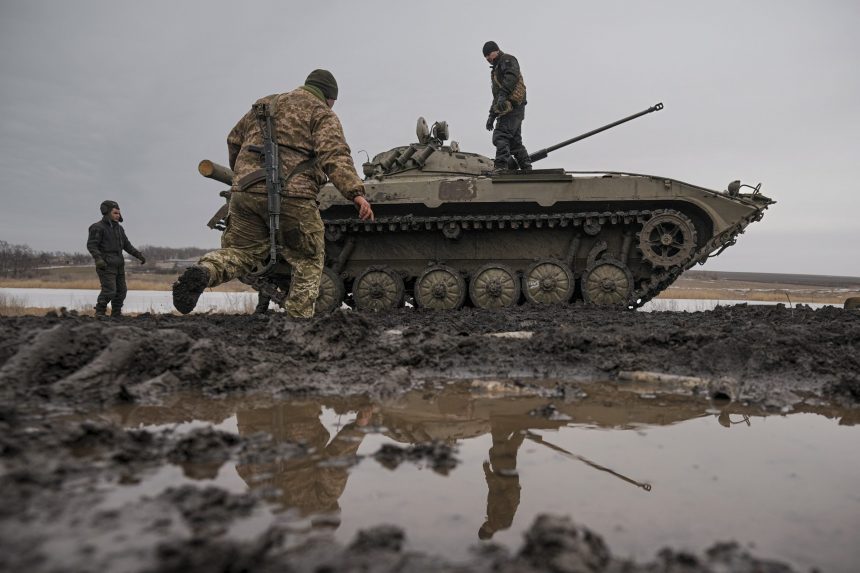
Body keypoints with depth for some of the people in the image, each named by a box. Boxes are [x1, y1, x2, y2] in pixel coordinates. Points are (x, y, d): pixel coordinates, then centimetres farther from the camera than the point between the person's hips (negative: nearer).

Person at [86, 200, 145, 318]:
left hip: (119, 265, 8)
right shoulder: (98, 227, -7)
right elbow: (91, 245, -15)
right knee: (109, 291, -14)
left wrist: (138, 255, 13)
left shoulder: (119, 228, 16)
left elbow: (127, 245, 21)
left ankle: (116, 314, 19)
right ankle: (100, 312, 3)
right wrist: (98, 259, -29)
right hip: (106, 265, -8)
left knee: (121, 291, 9)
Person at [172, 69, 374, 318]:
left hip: (246, 189, 5)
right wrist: (356, 193, -20)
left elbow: (234, 140, 34)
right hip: (291, 194, -5)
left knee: (242, 252, 16)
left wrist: (241, 172, 48)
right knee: (308, 262, 10)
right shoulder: (322, 114, 9)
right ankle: (298, 317, 6)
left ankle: (202, 273, -11)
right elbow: (334, 155, -10)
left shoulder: (265, 104, 27)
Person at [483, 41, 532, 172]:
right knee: (515, 141, 10)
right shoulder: (496, 69, 31)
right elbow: (497, 96, 34)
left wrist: (503, 95, -34)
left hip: (512, 106, -10)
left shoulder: (507, 60, 1)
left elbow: (512, 77, -21)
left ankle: (501, 166, -29)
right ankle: (526, 168, 13)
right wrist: (492, 115, 30)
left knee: (500, 136, -21)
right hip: (510, 109, 10)